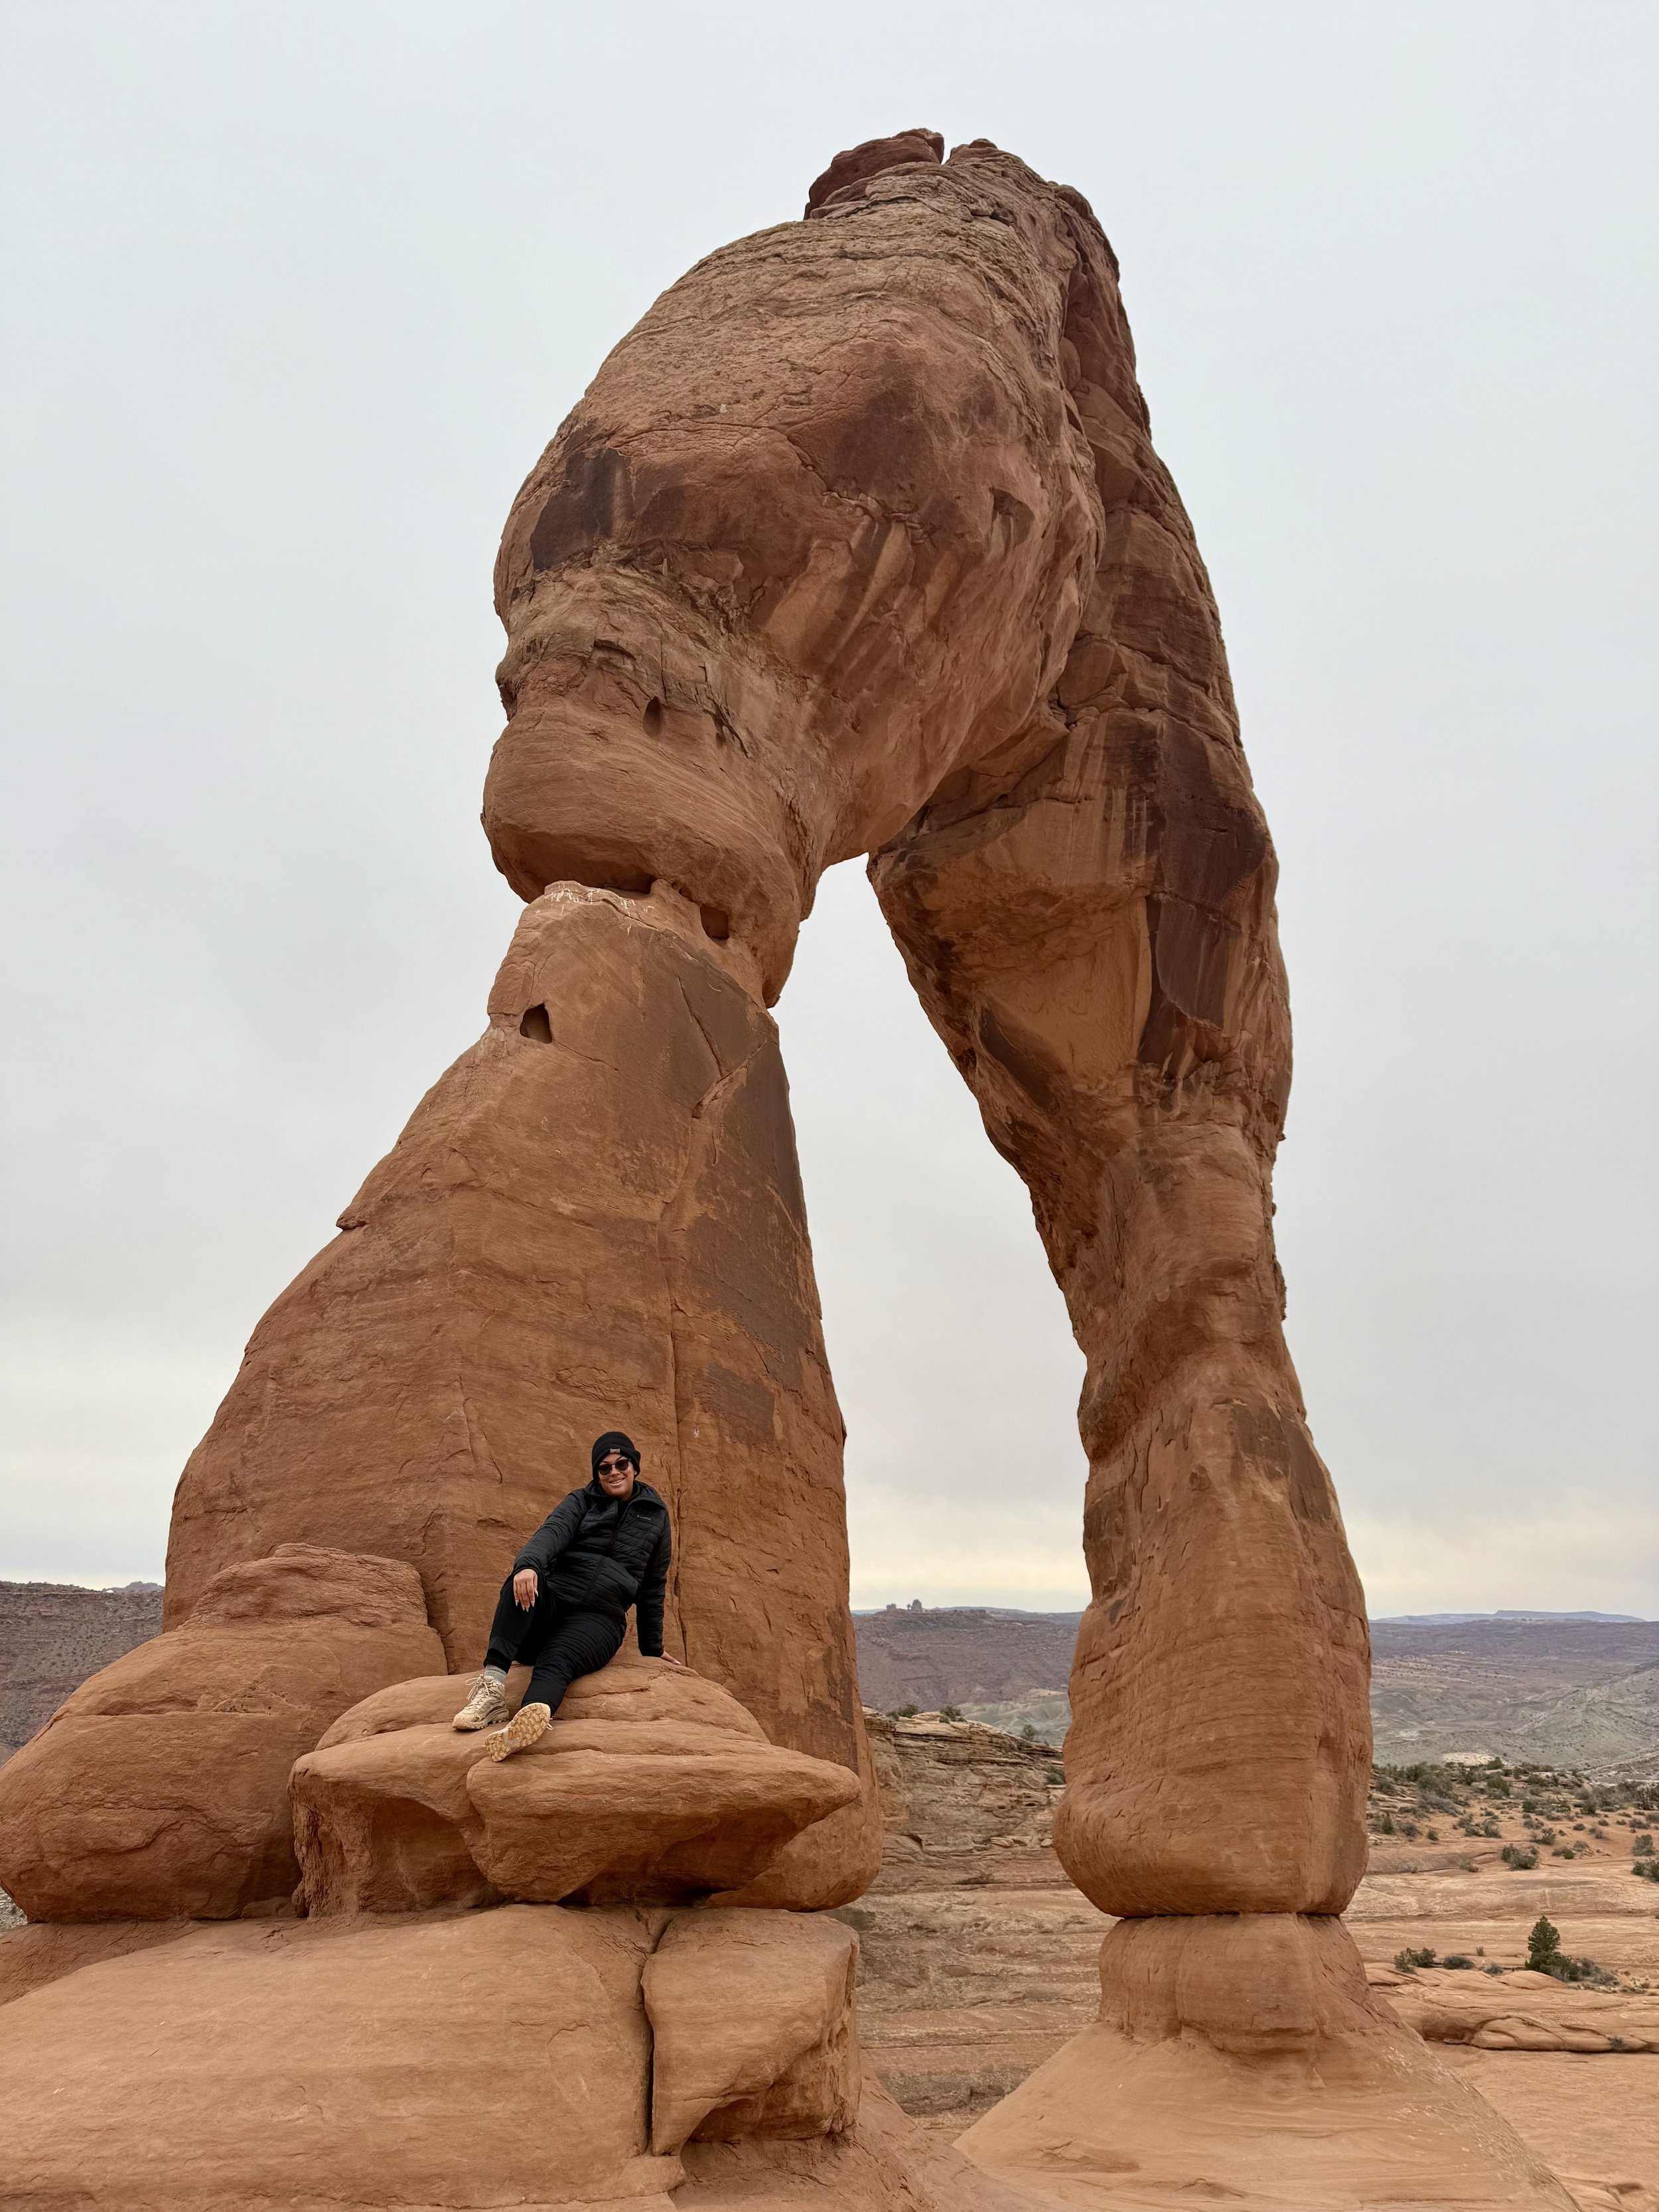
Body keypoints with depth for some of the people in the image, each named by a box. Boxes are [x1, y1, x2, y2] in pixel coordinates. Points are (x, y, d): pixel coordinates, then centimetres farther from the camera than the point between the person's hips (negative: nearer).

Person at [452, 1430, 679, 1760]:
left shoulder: (655, 1515, 17)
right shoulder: (581, 1501, 14)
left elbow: (654, 1587, 24)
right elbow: (553, 1533, -9)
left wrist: (653, 1649, 28)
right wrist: (528, 1564, -32)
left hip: (600, 1618, -1)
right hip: (552, 1601, 2)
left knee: (556, 1662, -36)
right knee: (522, 1582, -35)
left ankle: (531, 1717, -69)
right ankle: (492, 1687, -49)